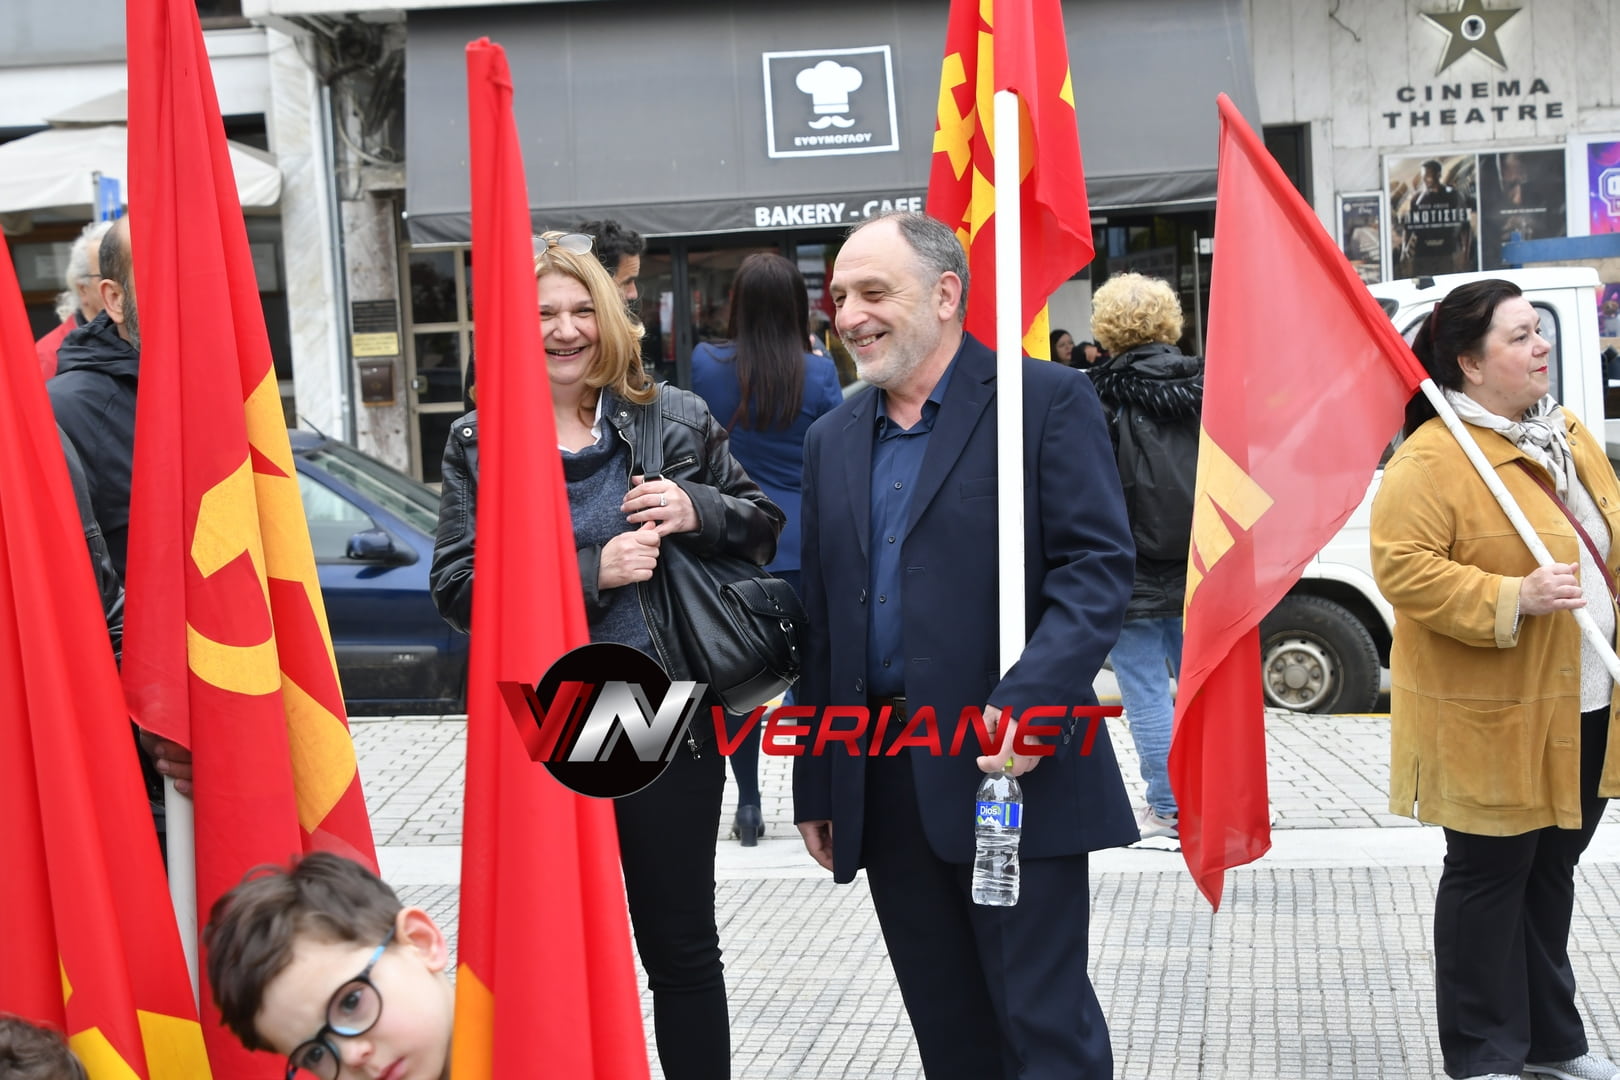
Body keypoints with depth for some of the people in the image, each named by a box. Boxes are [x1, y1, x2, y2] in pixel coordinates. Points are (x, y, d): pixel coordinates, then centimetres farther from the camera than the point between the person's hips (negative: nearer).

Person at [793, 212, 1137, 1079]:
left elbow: (1098, 567, -10)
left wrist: (1028, 702, -23)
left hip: (1012, 765, -6)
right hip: (882, 787, 6)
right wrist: (814, 787, 15)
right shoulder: (833, 440, 15)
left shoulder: (1047, 400, -3)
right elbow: (820, 624, 16)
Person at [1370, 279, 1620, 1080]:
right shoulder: (1431, 459, -17)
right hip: (1494, 716, -8)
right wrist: (1511, 600, -28)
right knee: (1491, 876, 2)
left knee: (1551, 872, 18)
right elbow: (1401, 566, -23)